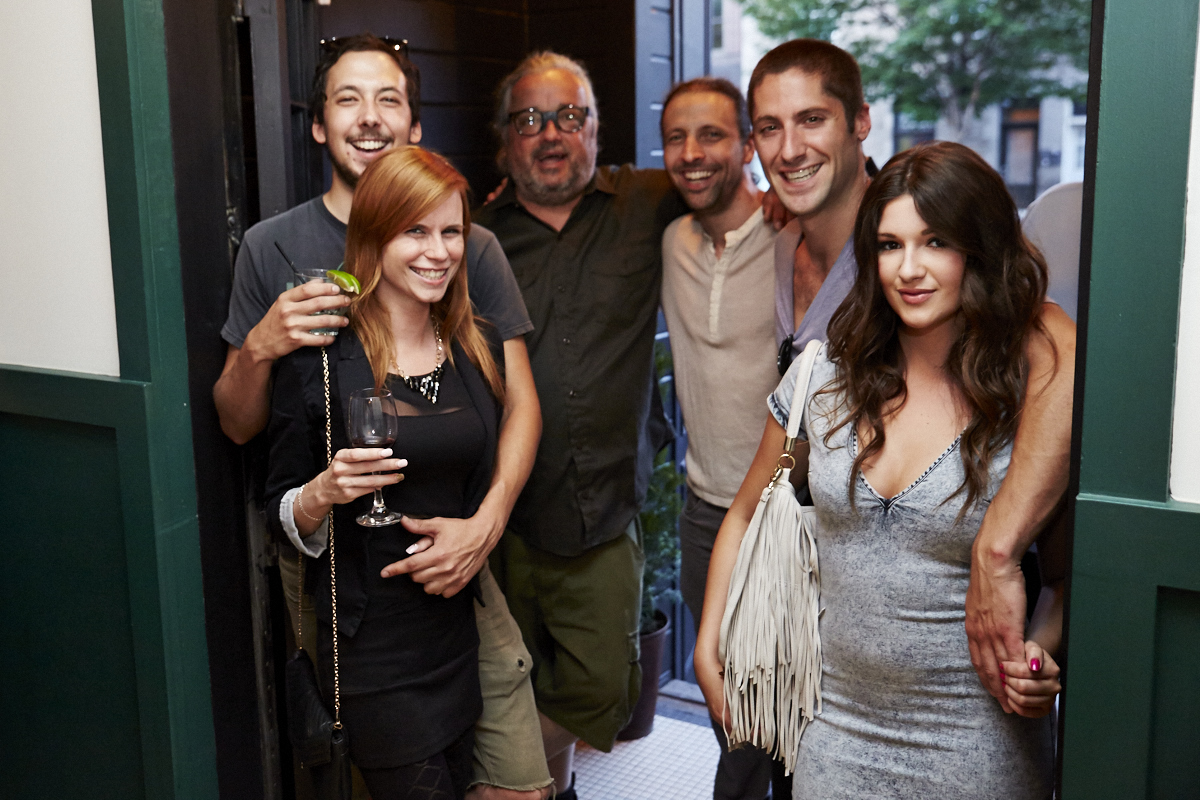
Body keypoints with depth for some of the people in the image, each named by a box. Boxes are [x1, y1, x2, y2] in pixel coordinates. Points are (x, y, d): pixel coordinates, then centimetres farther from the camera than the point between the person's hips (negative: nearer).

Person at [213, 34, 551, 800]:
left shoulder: (471, 247, 1)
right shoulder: (272, 247, 2)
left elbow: (520, 400, -2)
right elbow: (238, 424, 6)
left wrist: (487, 522, -18)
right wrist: (261, 347, -16)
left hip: (448, 555, 0)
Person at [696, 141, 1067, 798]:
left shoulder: (1032, 402, -12)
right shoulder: (823, 379, -4)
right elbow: (747, 515, 9)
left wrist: (1041, 649, -18)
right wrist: (709, 652, 5)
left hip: (973, 747, -2)